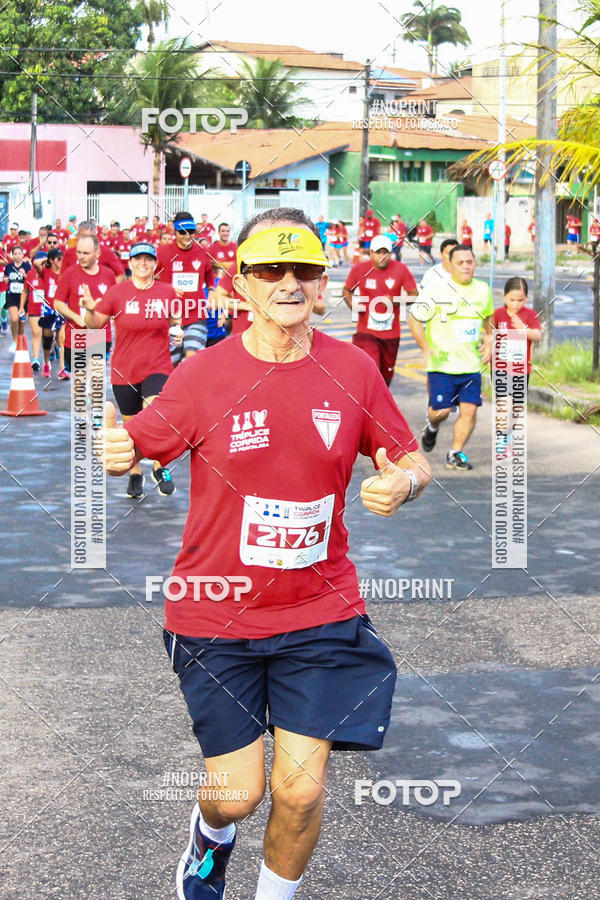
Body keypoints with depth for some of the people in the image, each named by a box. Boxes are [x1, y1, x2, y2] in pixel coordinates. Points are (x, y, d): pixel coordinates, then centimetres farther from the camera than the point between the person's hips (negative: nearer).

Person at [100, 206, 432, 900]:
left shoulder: (353, 370, -2)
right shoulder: (205, 374, -7)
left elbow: (412, 461, 8)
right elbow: (132, 447, 0)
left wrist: (403, 482, -16)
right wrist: (114, 453, -24)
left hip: (321, 609, 1)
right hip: (217, 615, -1)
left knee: (301, 790, -4)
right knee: (238, 793, 4)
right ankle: (211, 835, 44)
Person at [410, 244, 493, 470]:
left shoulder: (483, 290, 8)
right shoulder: (437, 291, -9)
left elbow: (488, 316, 27)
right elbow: (414, 319, -2)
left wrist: (489, 341, 14)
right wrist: (427, 349, -7)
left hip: (472, 365, 4)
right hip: (442, 364, -4)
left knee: (470, 410, -5)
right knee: (441, 410, -6)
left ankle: (455, 454, 10)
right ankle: (431, 426, 30)